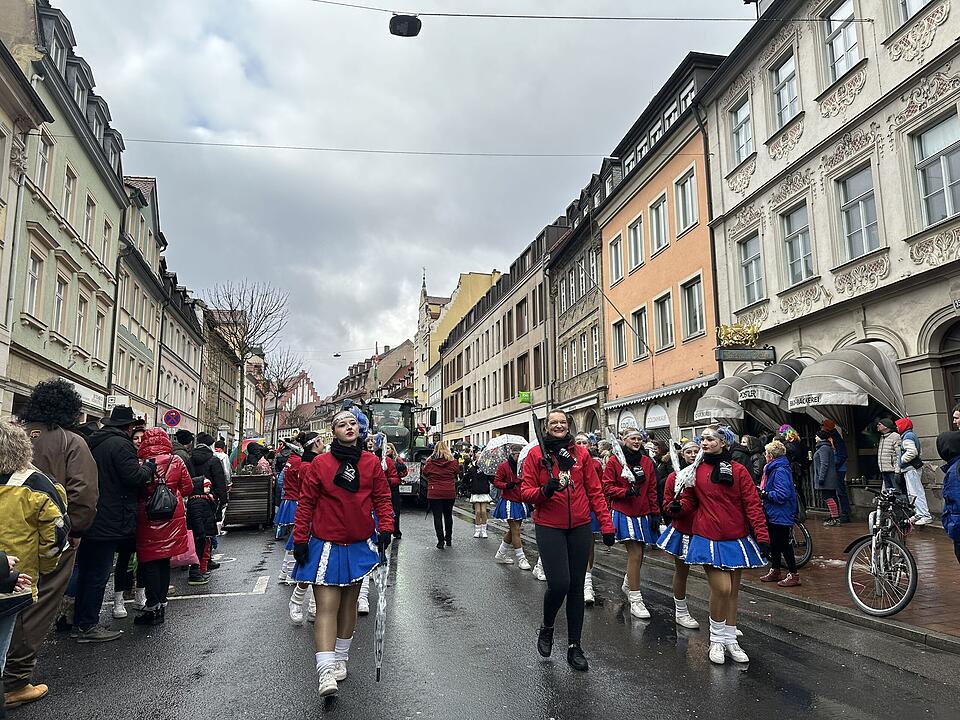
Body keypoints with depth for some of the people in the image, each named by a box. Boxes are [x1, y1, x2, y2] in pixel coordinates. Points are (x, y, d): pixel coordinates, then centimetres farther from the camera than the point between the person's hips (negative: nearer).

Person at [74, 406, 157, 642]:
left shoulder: (94, 442, 13)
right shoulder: (120, 444, -16)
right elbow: (135, 476, -21)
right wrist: (149, 466, -3)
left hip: (90, 520, 9)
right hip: (109, 522, -9)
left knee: (86, 570, 17)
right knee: (99, 573, -1)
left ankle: (80, 622, 26)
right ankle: (88, 626, 5)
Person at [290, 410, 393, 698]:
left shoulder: (371, 462, 1)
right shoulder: (319, 464, -5)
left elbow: (382, 497, 5)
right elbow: (306, 503, -2)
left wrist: (385, 527, -8)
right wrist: (300, 539, -4)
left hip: (359, 545, 3)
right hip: (326, 545, -3)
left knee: (348, 603, 15)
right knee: (327, 606, -9)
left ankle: (340, 660, 31)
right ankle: (326, 673, -10)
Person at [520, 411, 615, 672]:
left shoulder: (581, 453, 4)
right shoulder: (536, 453, -2)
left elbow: (595, 491, 5)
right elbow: (525, 491, -2)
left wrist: (606, 524, 1)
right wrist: (544, 491, -22)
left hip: (580, 527, 3)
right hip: (549, 527, -3)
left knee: (576, 586, 8)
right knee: (559, 584, -11)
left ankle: (574, 646, 23)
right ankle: (546, 628, 20)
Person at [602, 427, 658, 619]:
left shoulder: (647, 462, 8)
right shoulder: (615, 461, -5)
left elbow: (652, 490, 11)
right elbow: (607, 487, -6)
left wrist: (654, 514, 7)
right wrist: (626, 491, -20)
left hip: (643, 514, 5)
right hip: (623, 513, -5)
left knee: (638, 554, 13)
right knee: (635, 554, -11)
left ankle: (628, 584, 41)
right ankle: (635, 601, -2)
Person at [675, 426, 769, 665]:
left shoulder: (739, 470, -3)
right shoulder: (696, 470, 1)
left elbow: (752, 504, -4)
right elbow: (690, 499, 11)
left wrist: (762, 536, -10)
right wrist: (678, 506, -11)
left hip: (737, 539, 1)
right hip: (708, 538, -1)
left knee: (733, 591, 12)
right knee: (722, 588, -11)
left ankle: (730, 640, 28)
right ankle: (716, 639, 11)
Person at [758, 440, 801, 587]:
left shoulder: (780, 470, -21)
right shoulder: (772, 468, 12)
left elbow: (782, 494, -28)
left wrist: (765, 494, -19)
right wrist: (762, 491, 8)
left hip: (780, 514, -10)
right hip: (773, 514, 10)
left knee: (783, 544, -2)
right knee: (774, 543, 18)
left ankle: (793, 575, 8)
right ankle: (775, 571, 29)